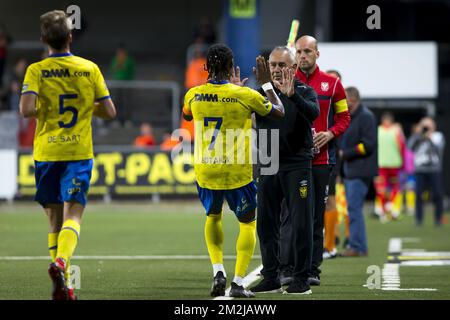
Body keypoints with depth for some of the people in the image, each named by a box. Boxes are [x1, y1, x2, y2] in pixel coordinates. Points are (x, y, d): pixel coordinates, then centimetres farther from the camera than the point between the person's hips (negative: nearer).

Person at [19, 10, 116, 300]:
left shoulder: (36, 71, -4)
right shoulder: (90, 68, 1)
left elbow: (27, 110, -17)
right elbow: (109, 112, 2)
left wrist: (44, 109, 4)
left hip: (47, 153, 0)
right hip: (79, 153, 0)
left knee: (55, 219, 11)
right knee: (73, 216, -5)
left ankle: (63, 285, 12)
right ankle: (61, 262, -33)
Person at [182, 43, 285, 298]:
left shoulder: (194, 95, -4)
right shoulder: (244, 95, -13)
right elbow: (279, 112, 3)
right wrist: (266, 82, 14)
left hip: (205, 171, 3)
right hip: (237, 172, -3)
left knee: (213, 217, 27)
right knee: (248, 223, 14)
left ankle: (218, 271, 12)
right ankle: (238, 283, 3)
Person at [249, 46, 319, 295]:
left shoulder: (304, 92, 2)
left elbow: (313, 112, -19)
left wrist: (292, 95, -34)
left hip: (297, 165, -3)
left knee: (301, 225, -4)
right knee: (266, 224, 5)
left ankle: (301, 279, 1)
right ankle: (271, 278, 13)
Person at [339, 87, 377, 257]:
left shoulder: (366, 117, -10)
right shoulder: (349, 118, 20)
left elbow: (368, 144, -17)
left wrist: (345, 153, -15)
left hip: (360, 171, -10)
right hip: (349, 171, 10)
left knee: (354, 207, -12)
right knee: (353, 208, 9)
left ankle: (357, 247, -11)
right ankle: (356, 245, 13)